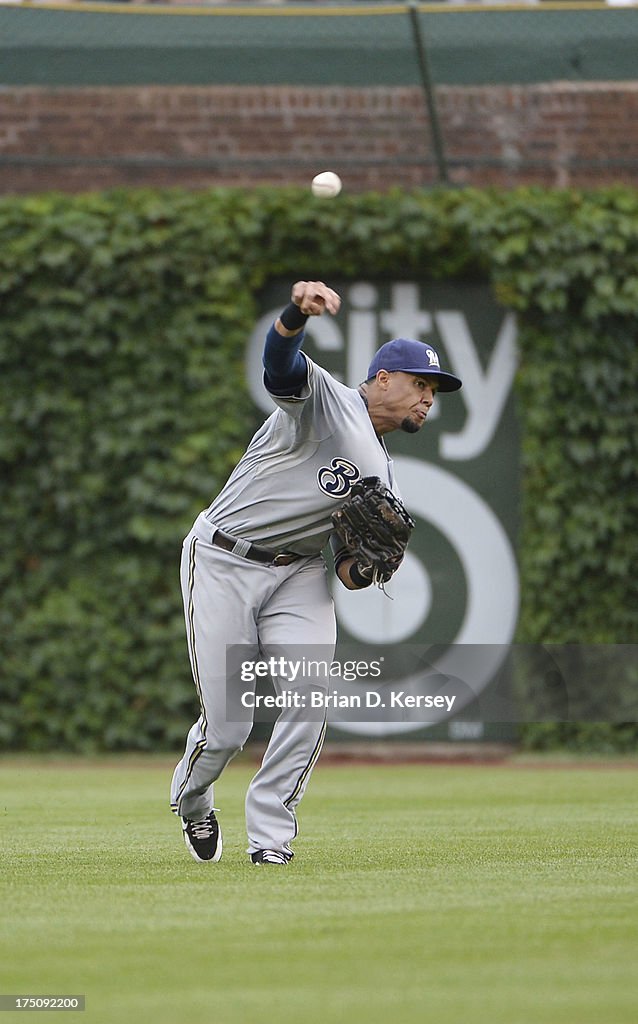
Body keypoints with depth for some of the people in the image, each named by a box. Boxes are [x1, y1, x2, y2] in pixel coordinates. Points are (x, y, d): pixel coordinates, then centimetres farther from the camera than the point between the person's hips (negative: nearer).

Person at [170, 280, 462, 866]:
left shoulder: (380, 473, 16)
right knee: (227, 728, -6)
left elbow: (349, 574, 15)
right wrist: (298, 311, -52)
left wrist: (363, 569, -11)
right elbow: (280, 360, -29)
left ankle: (270, 838, -5)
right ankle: (191, 796, 28)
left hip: (298, 575, 6)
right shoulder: (324, 399, -6)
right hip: (223, 562, -6)